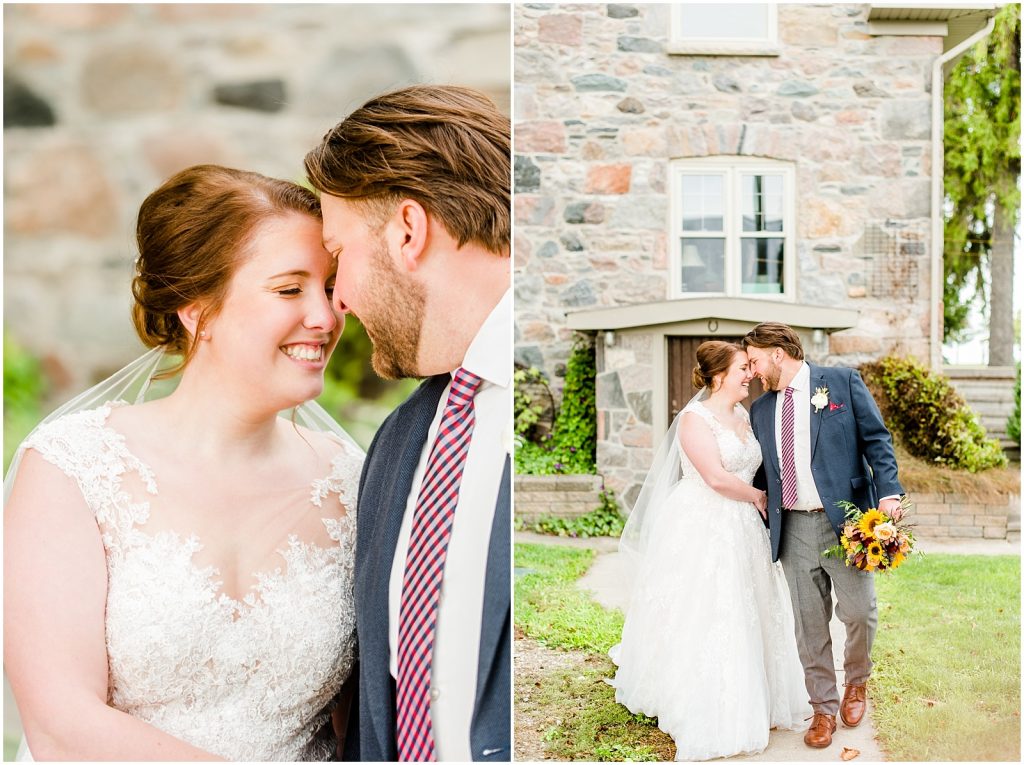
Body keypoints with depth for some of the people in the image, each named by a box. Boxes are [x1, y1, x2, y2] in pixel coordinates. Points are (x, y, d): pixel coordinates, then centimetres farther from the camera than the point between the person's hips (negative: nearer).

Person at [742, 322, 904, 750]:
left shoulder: (842, 382, 2)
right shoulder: (761, 410, 13)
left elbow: (876, 439, -1)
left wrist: (889, 492, -13)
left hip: (845, 521, -3)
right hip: (793, 529, 4)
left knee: (859, 612, 0)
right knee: (809, 624, 6)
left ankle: (857, 681, 31)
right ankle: (824, 709, 22)